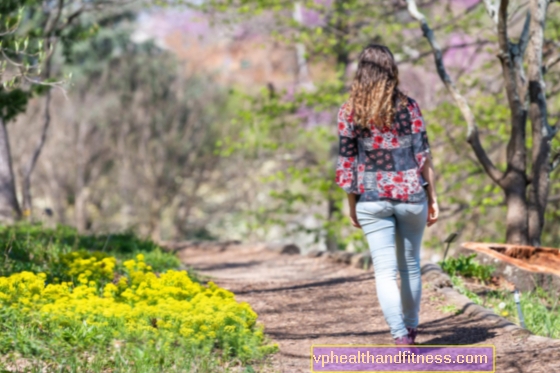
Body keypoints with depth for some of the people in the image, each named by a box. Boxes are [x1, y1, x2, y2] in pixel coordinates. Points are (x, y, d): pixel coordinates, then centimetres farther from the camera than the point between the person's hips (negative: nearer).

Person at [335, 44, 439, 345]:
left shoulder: (349, 111, -2)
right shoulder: (408, 106, -2)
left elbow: (346, 163, -1)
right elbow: (423, 156, -2)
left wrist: (352, 206, 7)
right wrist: (432, 198, 6)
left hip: (372, 199, -1)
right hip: (411, 195, 1)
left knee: (385, 270, -2)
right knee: (410, 265, 17)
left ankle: (400, 336, -14)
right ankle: (411, 327, 29)